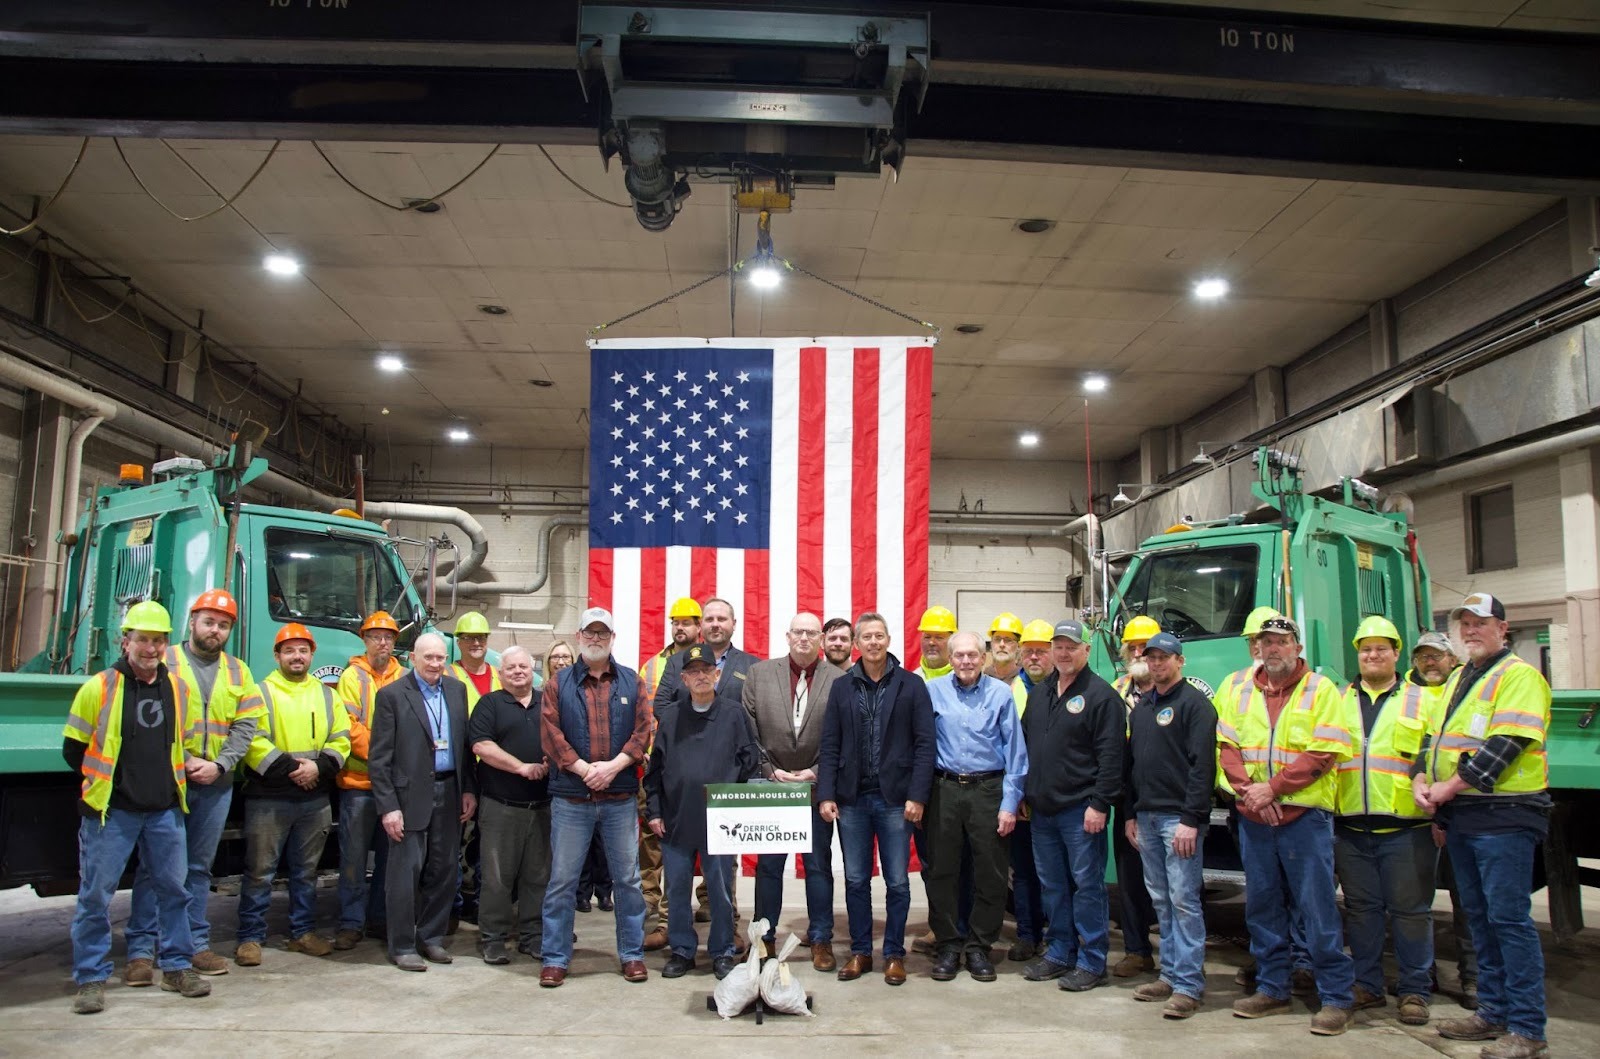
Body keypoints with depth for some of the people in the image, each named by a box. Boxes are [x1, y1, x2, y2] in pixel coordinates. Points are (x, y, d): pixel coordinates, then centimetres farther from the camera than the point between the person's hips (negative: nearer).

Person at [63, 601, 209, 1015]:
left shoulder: (179, 689, 5)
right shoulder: (99, 687, -7)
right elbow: (74, 748, 1)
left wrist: (174, 777, 10)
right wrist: (101, 783, 5)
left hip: (165, 810, 4)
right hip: (110, 811, -4)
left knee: (173, 890, 9)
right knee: (95, 894, 1)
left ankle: (176, 967, 20)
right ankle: (91, 978, 12)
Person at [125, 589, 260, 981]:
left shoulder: (238, 672, 12)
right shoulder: (166, 661, 0)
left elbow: (246, 726, 6)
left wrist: (219, 764, -8)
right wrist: (182, 762, -13)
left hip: (216, 784, 4)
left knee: (199, 867, 11)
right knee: (155, 866, -1)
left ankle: (196, 944, 17)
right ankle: (141, 951, 4)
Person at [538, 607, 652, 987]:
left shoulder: (631, 682, 8)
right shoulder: (558, 684, 5)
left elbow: (643, 730, 0)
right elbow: (550, 733, -5)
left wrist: (613, 766, -13)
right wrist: (584, 769, -13)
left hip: (621, 798, 1)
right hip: (571, 798, -1)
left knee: (628, 878, 8)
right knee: (562, 880, 4)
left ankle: (632, 954, 19)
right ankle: (555, 958, 15)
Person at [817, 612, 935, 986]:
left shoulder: (911, 685, 0)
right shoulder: (842, 687, 6)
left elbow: (924, 744, -3)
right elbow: (829, 746, 5)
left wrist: (917, 796, -9)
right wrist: (826, 795, -3)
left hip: (895, 798, -2)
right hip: (852, 798, 2)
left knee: (897, 881, 6)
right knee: (856, 880, 10)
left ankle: (894, 954, 19)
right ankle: (860, 951, 22)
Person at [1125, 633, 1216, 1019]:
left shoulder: (1194, 703, -6)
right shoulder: (1141, 707, 17)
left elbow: (1202, 765, -13)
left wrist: (1191, 819, -18)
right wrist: (1130, 813, 14)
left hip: (1179, 817, -7)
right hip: (1146, 816, 7)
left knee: (1183, 900, -7)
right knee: (1161, 900, 11)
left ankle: (1188, 985, -2)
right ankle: (1171, 975, 18)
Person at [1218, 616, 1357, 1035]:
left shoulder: (1320, 689, -1)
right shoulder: (1242, 690, 11)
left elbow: (1323, 754, -11)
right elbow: (1227, 745, 6)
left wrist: (1272, 788, -15)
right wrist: (1248, 790, -10)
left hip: (1304, 815, -4)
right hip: (1254, 817, 5)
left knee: (1317, 907, -2)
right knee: (1262, 905, 11)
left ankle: (1337, 997, 7)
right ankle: (1272, 989, 22)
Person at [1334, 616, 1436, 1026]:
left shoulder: (1421, 701, 7)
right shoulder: (1339, 701, 14)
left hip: (1406, 827, -3)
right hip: (1351, 827, 3)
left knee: (1410, 910, 3)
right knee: (1361, 909, 10)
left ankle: (1415, 991, 14)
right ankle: (1367, 985, 20)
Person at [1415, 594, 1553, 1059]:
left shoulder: (1519, 676, -9)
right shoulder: (1457, 680, 18)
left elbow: (1504, 745, -19)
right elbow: (1434, 734, 17)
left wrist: (1451, 787, -17)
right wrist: (1421, 780, -1)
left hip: (1503, 815, -9)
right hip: (1460, 816, 9)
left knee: (1509, 918, -6)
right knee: (1480, 916, 14)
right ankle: (1494, 1011, 24)